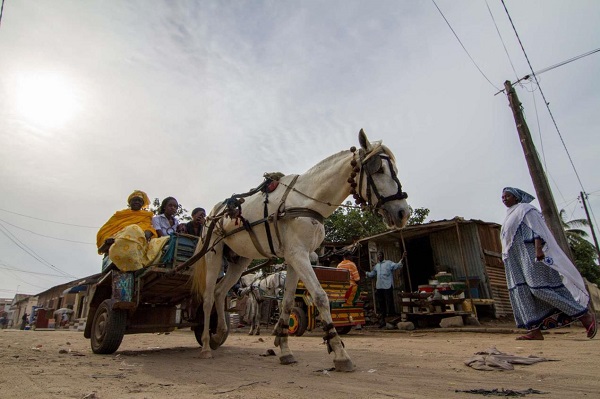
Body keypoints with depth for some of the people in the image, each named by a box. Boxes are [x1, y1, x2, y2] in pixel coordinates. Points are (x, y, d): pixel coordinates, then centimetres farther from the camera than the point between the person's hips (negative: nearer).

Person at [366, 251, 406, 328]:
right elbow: (371, 274, 28)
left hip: (387, 286, -6)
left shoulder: (388, 263, 4)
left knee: (389, 303, -6)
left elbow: (397, 266, -8)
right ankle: (383, 320, 19)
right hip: (379, 287, 6)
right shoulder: (376, 266, 21)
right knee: (381, 304, 10)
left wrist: (402, 259, -21)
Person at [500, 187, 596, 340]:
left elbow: (536, 228, -12)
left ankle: (585, 314, 0)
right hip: (515, 261, 8)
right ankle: (535, 330, -5)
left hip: (529, 253, -8)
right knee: (522, 291, -3)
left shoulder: (525, 209, 1)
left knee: (539, 288, -15)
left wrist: (538, 248, -25)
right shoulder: (510, 216, 25)